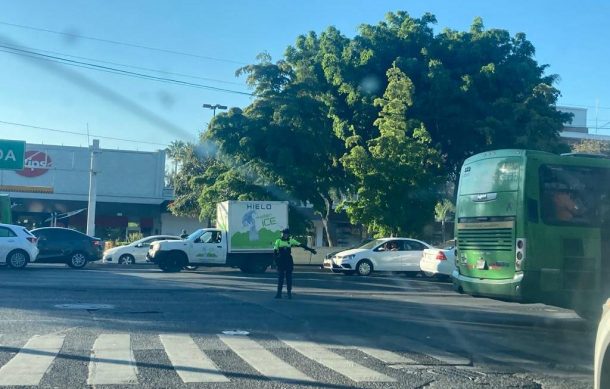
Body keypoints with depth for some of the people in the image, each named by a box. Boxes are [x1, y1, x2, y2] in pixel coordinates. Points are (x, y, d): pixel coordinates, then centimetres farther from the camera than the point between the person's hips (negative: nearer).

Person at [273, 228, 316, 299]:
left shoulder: (291, 241, 5)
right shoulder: (278, 241, 4)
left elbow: (301, 245, 0)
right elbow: (275, 251, 4)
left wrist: (310, 249, -4)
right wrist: (276, 260, -6)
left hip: (289, 262, 1)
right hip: (281, 262, -1)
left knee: (289, 277, 2)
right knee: (280, 277, 2)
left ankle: (289, 292, 9)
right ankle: (279, 293, 7)